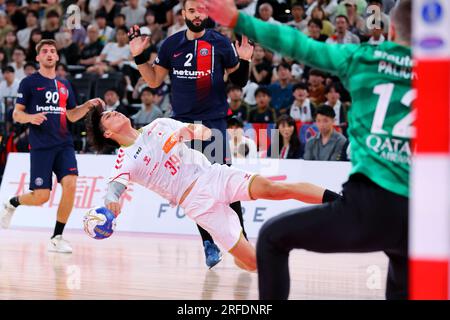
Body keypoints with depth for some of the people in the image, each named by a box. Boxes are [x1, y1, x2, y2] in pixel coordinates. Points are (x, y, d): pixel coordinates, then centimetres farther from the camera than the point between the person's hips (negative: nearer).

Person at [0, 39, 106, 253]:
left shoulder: (64, 85, 17)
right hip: (40, 146, -4)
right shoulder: (29, 82, 2)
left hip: (64, 144, 4)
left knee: (70, 184, -17)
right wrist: (31, 117, -21)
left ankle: (57, 238, -5)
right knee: (41, 196, -9)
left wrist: (88, 106, 4)